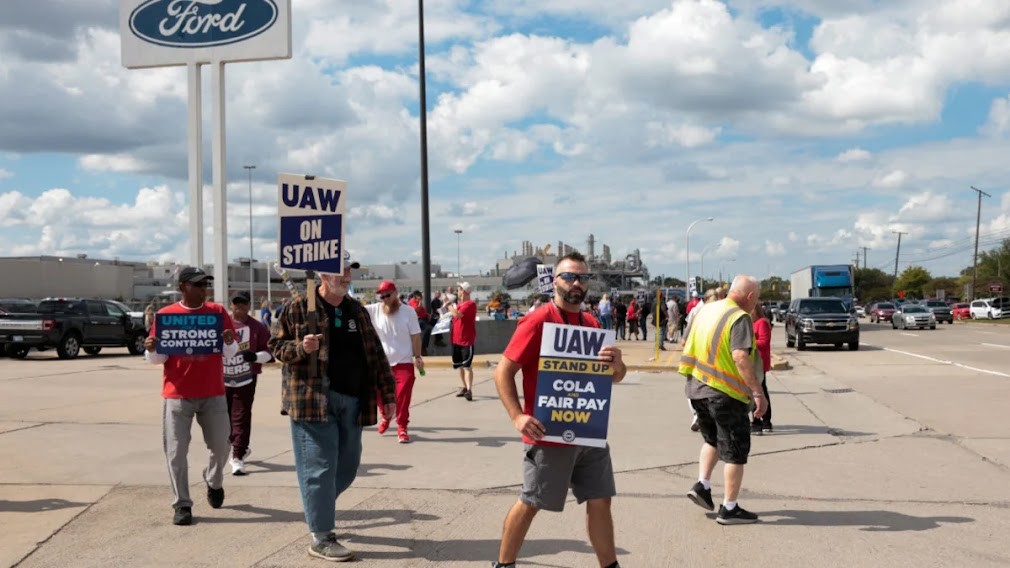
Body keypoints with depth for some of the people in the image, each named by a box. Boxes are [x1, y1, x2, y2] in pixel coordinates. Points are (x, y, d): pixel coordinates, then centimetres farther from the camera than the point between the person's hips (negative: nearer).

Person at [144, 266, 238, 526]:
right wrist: (151, 351, -20)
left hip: (213, 394, 2)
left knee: (221, 446, 10)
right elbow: (158, 358, 2)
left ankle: (214, 482, 39)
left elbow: (231, 353, 4)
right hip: (177, 395, -2)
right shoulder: (165, 315, -1)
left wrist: (229, 343, -17)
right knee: (176, 451, -1)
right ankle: (182, 505, 9)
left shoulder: (218, 312, 3)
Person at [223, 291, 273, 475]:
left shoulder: (257, 328, -2)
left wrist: (255, 356, -19)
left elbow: (268, 352, -3)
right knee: (224, 416, 14)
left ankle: (238, 457, -2)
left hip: (246, 380, -3)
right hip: (222, 379, 4)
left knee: (241, 418, -6)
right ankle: (241, 447, 35)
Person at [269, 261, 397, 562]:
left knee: (347, 466, 12)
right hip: (313, 399, -6)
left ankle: (317, 510, 37)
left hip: (352, 400, 6)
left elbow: (376, 354, 15)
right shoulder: (298, 308, -3)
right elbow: (276, 345, 1)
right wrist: (300, 348, -20)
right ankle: (321, 538, 5)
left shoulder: (357, 311, 13)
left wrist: (387, 393, 11)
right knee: (320, 467, -4)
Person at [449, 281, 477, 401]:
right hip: (456, 339, 9)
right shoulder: (459, 304, 15)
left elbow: (457, 314, -26)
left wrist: (449, 304, -13)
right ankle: (465, 387, 27)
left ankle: (469, 390, -20)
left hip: (467, 340, -9)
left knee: (466, 365, -15)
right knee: (460, 365, 15)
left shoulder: (470, 304, -14)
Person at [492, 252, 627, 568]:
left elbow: (616, 377, 15)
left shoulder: (593, 325, 9)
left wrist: (616, 365, -9)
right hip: (548, 436, -6)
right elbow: (503, 372, -12)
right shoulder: (538, 321, -11)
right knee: (529, 504, 6)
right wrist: (517, 416, -23)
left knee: (600, 502, 9)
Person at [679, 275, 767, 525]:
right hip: (726, 392, -7)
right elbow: (740, 357, -28)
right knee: (735, 451, 5)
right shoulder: (740, 318, -15)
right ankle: (729, 508, 10)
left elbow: (687, 343, 16)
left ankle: (702, 485, 17)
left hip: (696, 387, 7)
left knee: (713, 439, 28)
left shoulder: (705, 309, 8)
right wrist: (758, 392, -27)